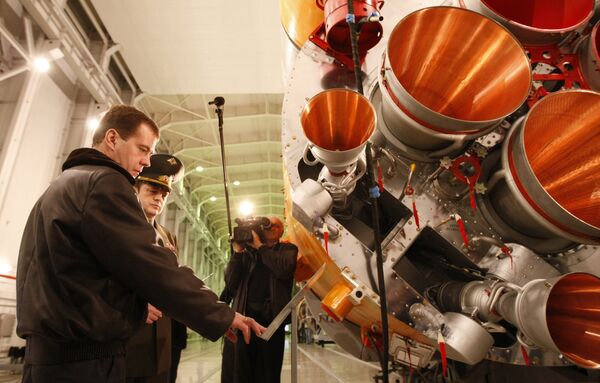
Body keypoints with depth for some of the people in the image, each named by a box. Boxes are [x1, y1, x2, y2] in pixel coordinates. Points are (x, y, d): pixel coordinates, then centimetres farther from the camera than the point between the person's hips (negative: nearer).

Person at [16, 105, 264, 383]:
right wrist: (222, 316, -18)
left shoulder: (65, 184, 16)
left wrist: (136, 303, 17)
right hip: (85, 356, -10)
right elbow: (152, 268, -24)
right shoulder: (104, 182, -16)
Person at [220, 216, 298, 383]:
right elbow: (230, 283, 7)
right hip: (243, 314, 2)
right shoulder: (247, 251, 15)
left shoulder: (288, 249, 11)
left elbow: (284, 269, -12)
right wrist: (237, 251, -1)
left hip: (271, 317, -1)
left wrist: (260, 246, -2)